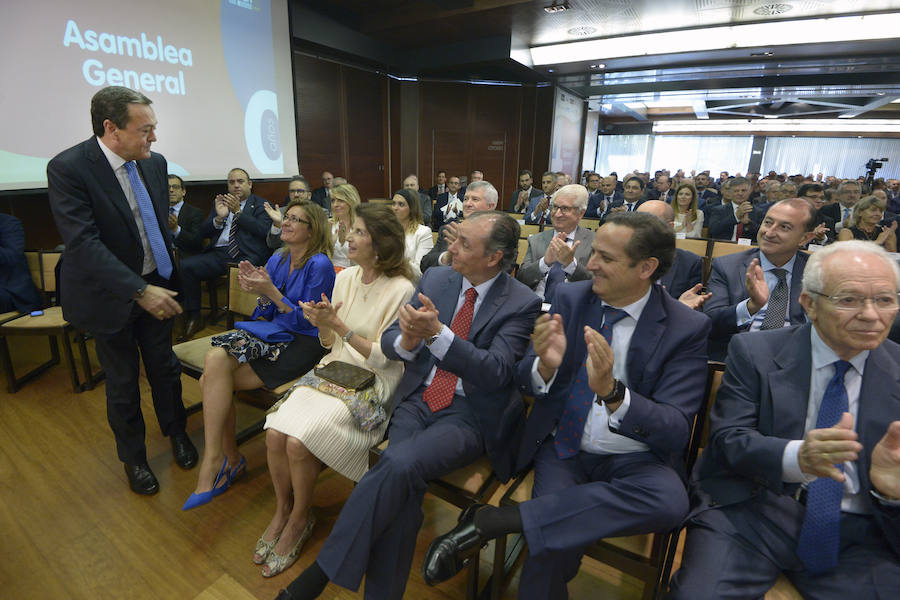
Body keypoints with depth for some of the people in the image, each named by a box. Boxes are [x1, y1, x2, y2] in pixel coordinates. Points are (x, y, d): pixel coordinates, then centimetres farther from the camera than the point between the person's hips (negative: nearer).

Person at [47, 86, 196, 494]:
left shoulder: (154, 163, -1)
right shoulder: (67, 168, -19)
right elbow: (83, 244, -26)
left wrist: (169, 274, 11)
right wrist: (139, 291, -31)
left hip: (156, 286, 4)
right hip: (111, 294, -4)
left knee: (164, 367, 15)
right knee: (122, 381, 12)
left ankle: (176, 432, 39)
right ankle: (133, 456, 33)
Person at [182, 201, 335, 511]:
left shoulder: (319, 265, -12)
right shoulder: (277, 260, 11)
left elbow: (306, 321, -14)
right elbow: (268, 313, 13)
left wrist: (271, 291, -20)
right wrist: (259, 291, -6)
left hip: (302, 344, -7)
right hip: (273, 332, 7)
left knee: (214, 380, -18)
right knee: (215, 359, -19)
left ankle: (214, 461, 0)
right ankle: (229, 458, -4)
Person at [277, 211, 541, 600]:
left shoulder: (521, 304, -7)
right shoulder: (435, 279, 6)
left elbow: (496, 373, -18)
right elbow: (389, 342, 7)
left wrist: (436, 332, -28)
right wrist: (407, 341, -18)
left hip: (469, 416, -4)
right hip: (417, 399, 4)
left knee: (399, 464, -27)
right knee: (403, 490, -21)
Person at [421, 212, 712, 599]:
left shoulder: (687, 328, -9)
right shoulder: (570, 298, -3)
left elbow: (676, 432, -15)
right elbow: (525, 382, -1)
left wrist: (611, 390, -35)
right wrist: (546, 366, -26)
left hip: (634, 460, 0)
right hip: (563, 449, 0)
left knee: (670, 501, -33)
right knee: (553, 547, -26)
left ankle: (494, 519, -25)